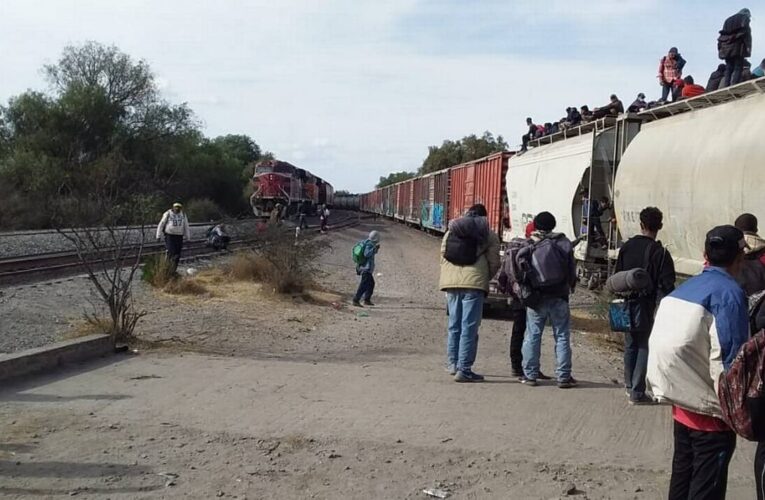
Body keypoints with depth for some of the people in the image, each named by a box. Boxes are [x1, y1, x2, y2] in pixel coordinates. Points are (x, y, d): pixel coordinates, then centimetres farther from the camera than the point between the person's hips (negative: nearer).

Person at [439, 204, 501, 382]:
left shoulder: (450, 232, 17)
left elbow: (443, 257, 15)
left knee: (454, 325, 16)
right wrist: (485, 279, 18)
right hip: (474, 282, -5)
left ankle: (453, 363, 22)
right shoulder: (489, 235, 5)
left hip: (451, 282, 5)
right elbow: (494, 263, 2)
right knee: (469, 327, -4)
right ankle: (464, 369, -5)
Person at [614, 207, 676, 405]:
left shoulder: (626, 246, 1)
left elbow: (616, 276, 7)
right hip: (647, 305, -5)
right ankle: (637, 392, 0)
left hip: (627, 303, 5)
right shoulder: (660, 252, -12)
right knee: (645, 347, 2)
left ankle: (629, 384, 31)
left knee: (630, 344, 19)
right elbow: (666, 285, -14)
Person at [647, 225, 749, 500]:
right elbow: (730, 356, -21)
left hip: (682, 404, 7)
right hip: (710, 409, -7)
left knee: (681, 476, 18)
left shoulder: (683, 289, 7)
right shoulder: (729, 293, -17)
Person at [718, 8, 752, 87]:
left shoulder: (728, 20, 27)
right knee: (738, 68, -9)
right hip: (737, 47, -6)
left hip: (726, 47, 6)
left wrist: (720, 49, 16)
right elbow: (747, 33, -6)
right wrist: (748, 47, -12)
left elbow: (721, 36, 20)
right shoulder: (745, 18, 9)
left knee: (728, 69, 7)